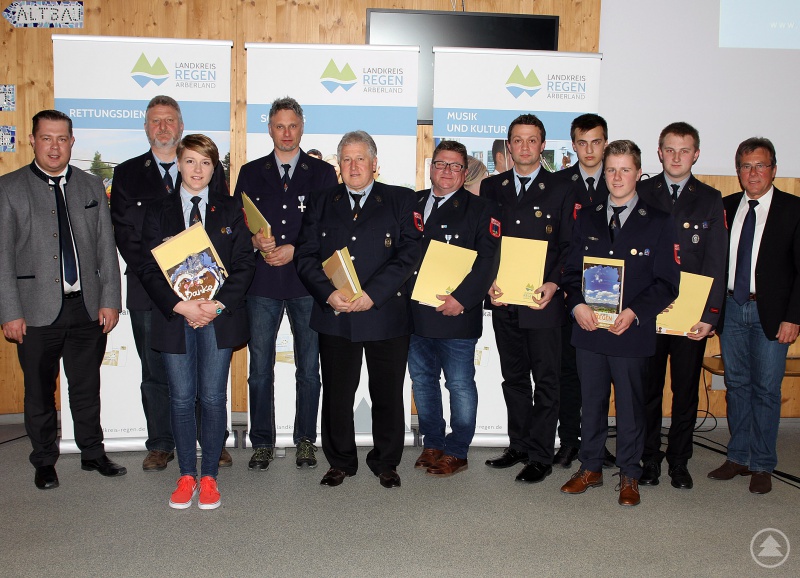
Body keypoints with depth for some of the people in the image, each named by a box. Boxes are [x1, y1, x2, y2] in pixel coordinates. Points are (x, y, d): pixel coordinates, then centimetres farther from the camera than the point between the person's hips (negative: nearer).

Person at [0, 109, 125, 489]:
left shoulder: (92, 186, 9)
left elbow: (106, 248, 8)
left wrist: (110, 300, 2)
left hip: (88, 307, 2)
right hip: (38, 311, -2)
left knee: (87, 386, 13)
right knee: (40, 390, 9)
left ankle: (92, 453, 29)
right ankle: (44, 462, 26)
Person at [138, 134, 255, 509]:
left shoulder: (230, 210, 7)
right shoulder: (158, 212, 8)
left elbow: (244, 264, 1)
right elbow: (149, 268, 1)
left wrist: (218, 305, -12)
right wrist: (181, 306, -13)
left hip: (219, 316, -1)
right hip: (174, 316, 1)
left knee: (213, 398, 1)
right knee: (181, 398, 5)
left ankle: (209, 476, 15)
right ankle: (186, 475, 20)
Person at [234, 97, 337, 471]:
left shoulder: (323, 173, 9)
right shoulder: (251, 173, 13)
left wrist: (295, 250, -9)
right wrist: (256, 241, -12)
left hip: (307, 281, -1)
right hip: (262, 282, 1)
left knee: (309, 368, 5)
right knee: (260, 368, 3)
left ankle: (305, 441, 18)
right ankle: (262, 443, 15)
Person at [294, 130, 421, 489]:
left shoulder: (401, 201, 5)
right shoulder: (321, 202, 12)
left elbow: (409, 254, -5)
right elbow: (305, 255, 5)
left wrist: (372, 294, -15)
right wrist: (329, 293, -12)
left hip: (385, 314, -1)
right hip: (334, 315, 2)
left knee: (388, 393, 7)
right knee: (336, 393, 8)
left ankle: (386, 462, 25)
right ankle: (340, 462, 26)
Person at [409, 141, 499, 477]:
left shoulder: (478, 209, -1)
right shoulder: (413, 204, 12)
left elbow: (488, 259, -10)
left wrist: (461, 298, -18)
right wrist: (402, 293, -1)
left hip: (456, 313, -5)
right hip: (415, 311, 5)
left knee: (460, 384, 2)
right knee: (422, 380, 14)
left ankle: (456, 452, 16)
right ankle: (432, 444, 29)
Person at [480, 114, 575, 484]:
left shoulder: (560, 190, 1)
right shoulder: (492, 187, 10)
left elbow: (569, 246, -2)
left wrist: (554, 284, -17)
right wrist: (488, 283, -6)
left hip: (543, 302, -3)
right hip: (503, 302, 4)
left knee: (546, 381, 4)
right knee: (513, 378, 14)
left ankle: (540, 456, 14)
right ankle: (518, 445, 28)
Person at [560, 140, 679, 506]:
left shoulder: (658, 222, 0)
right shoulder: (587, 218, 10)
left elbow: (666, 283, -3)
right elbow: (572, 270, 10)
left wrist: (634, 312, -17)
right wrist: (577, 304, -9)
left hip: (632, 331, -2)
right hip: (588, 328, 3)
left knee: (630, 406, 7)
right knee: (591, 402, 12)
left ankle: (629, 476, 23)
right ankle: (590, 468, 27)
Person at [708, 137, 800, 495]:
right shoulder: (726, 207, 7)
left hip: (771, 313, -3)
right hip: (731, 308, 4)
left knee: (766, 389, 3)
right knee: (736, 385, 12)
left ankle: (762, 466, 17)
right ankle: (738, 458, 24)